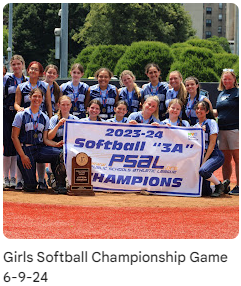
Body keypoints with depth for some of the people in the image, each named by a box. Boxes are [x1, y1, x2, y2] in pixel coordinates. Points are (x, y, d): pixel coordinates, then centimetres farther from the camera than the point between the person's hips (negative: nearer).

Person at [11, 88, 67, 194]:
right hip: (25, 149, -3)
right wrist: (22, 156, -12)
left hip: (40, 148, 3)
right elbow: (14, 137, -3)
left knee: (58, 154, -29)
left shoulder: (45, 118, 12)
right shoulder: (21, 115, 1)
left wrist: (56, 144, -12)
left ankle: (60, 186, -20)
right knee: (30, 187, -14)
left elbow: (45, 139, 10)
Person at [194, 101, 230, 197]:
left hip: (215, 156, -6)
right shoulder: (195, 126, 15)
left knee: (203, 170, -38)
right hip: (201, 156, 6)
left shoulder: (211, 123, -4)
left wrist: (204, 160, -15)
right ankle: (223, 185, 23)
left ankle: (219, 185, -10)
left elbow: (212, 143, -10)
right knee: (204, 191, -7)